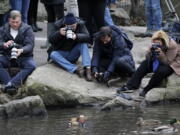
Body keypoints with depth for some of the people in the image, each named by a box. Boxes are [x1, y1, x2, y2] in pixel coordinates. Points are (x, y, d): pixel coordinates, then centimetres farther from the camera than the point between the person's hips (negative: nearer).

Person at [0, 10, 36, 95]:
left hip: (23, 56, -2)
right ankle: (8, 83, -38)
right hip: (7, 56, 2)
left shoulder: (27, 29, 1)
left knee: (31, 66, -32)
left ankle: (11, 84, -45)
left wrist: (22, 50, -33)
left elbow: (30, 45, -10)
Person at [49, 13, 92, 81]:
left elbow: (87, 37, -22)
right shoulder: (58, 25, -11)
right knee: (53, 54, -32)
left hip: (73, 54, 0)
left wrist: (77, 36, -42)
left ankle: (88, 68, -38)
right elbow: (50, 40, -14)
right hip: (61, 53, 0)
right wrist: (59, 33, -34)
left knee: (84, 43, -25)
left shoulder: (80, 24, -9)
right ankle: (75, 69, -44)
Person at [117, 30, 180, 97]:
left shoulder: (172, 46, -27)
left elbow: (167, 62, -25)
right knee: (145, 63, -11)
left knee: (161, 70, -35)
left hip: (172, 64, -6)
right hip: (161, 62, 6)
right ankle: (131, 85, -14)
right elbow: (148, 59, -9)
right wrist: (150, 51, -30)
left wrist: (161, 53, -40)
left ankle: (147, 89, -18)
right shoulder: (154, 45, -11)